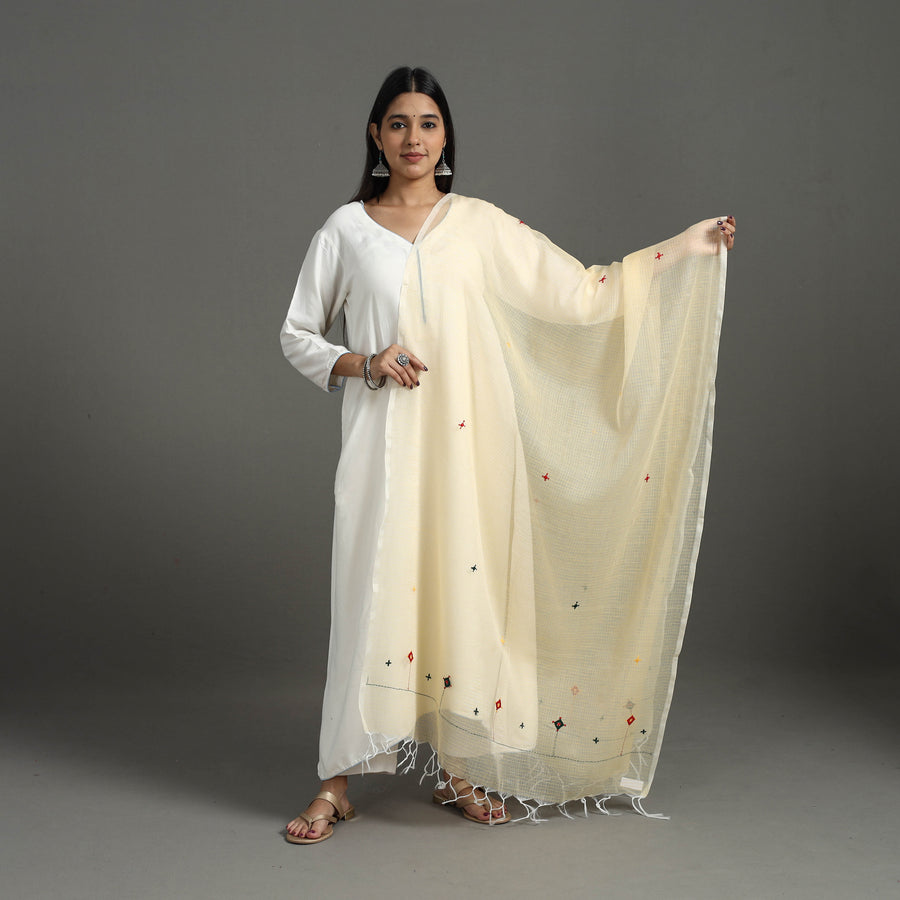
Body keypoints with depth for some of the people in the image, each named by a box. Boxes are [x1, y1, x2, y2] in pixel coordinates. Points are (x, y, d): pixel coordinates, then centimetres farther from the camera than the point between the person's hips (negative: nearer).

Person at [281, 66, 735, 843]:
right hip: (385, 441, -1)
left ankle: (459, 766, 19)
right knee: (373, 590, -3)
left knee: (466, 585, 3)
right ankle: (337, 783, 7)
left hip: (469, 443, 1)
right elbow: (298, 334, 10)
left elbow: (579, 290, 6)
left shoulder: (482, 227, 7)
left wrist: (689, 246, 3)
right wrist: (364, 363, -8)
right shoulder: (346, 229, 6)